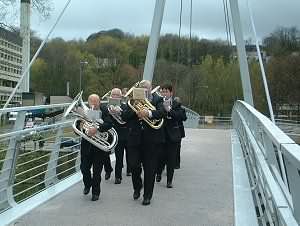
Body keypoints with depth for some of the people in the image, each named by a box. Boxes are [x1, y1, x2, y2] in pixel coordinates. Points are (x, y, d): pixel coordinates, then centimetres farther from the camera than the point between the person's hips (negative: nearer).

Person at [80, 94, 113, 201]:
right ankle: (87, 184, 37)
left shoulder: (104, 112, -5)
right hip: (86, 145, 2)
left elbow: (109, 124, -23)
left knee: (97, 170, 4)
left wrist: (96, 129, -36)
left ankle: (95, 192, 21)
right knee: (84, 167, 7)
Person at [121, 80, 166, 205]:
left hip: (151, 139, -1)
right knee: (133, 165, 1)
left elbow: (162, 112, -14)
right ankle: (137, 187, 30)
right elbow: (124, 116, -1)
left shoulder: (157, 100, 5)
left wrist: (149, 113, -32)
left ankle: (147, 195, 18)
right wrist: (136, 112, -18)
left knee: (150, 169, 4)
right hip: (135, 138, 2)